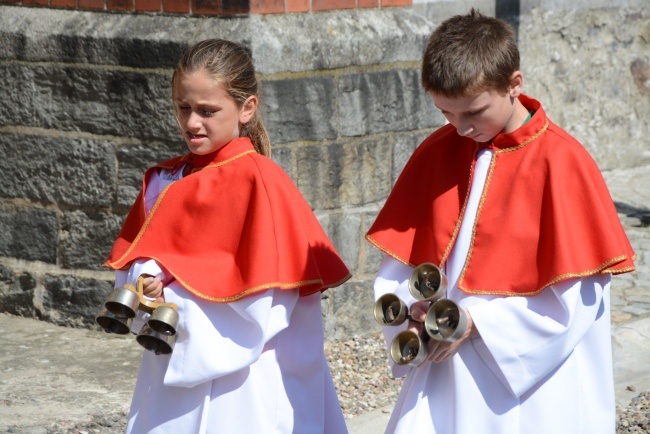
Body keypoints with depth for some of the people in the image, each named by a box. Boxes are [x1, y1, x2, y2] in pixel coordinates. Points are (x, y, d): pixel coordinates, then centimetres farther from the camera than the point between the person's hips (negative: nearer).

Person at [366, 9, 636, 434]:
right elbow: (401, 256, 9)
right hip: (446, 379, 4)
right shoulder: (437, 152, 3)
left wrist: (476, 321, -16)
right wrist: (412, 311, -11)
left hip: (533, 381, -4)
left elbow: (575, 296, -13)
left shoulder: (561, 160, -12)